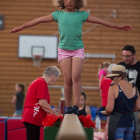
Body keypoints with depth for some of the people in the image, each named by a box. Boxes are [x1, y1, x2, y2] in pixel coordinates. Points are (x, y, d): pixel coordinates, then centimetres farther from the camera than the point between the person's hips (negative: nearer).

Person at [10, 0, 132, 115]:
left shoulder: (82, 15, 4)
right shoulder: (58, 15, 6)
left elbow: (100, 21, 6)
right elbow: (40, 20, 7)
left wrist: (118, 27, 5)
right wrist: (22, 27, 5)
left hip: (78, 49, -1)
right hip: (63, 50, 1)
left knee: (76, 76, -16)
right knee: (68, 79, -5)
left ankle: (76, 106, -16)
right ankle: (68, 107, 5)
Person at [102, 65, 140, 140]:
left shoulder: (114, 87, -14)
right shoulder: (134, 87, 4)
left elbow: (109, 109, -17)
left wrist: (106, 112, 4)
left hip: (117, 121, -6)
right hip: (130, 121, 6)